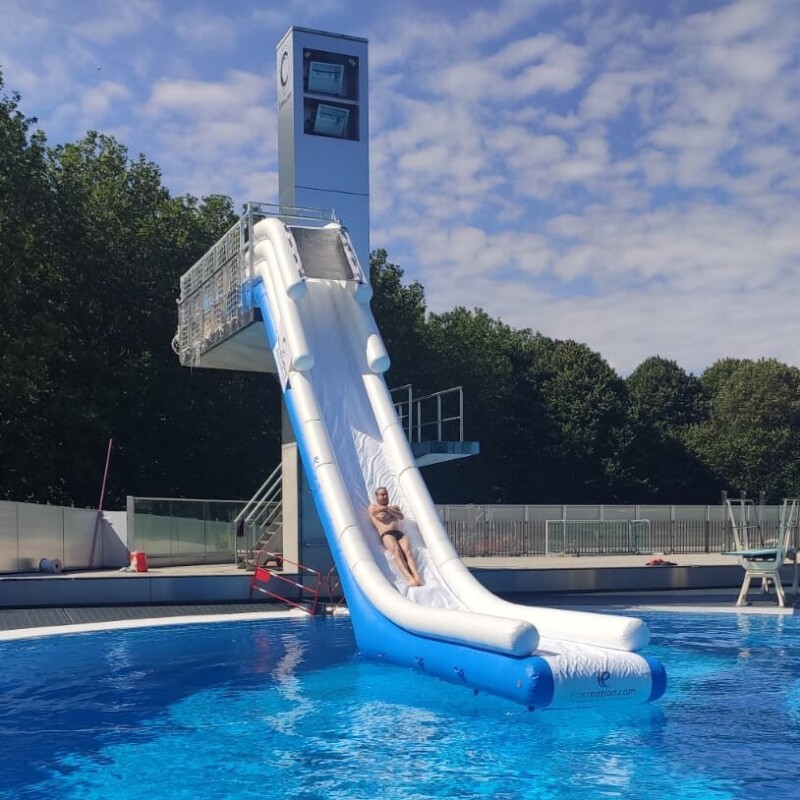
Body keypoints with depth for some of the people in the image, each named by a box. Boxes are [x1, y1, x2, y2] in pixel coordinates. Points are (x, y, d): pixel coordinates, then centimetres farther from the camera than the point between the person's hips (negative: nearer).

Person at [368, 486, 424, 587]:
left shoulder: (395, 507, 33)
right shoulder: (373, 507, 20)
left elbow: (401, 516, 11)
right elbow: (381, 516, -2)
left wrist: (388, 510, 3)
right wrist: (390, 510, 14)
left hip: (400, 533, 4)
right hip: (386, 534, -4)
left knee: (407, 551, -26)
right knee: (396, 551, -33)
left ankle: (417, 577, -45)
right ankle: (409, 578, -50)